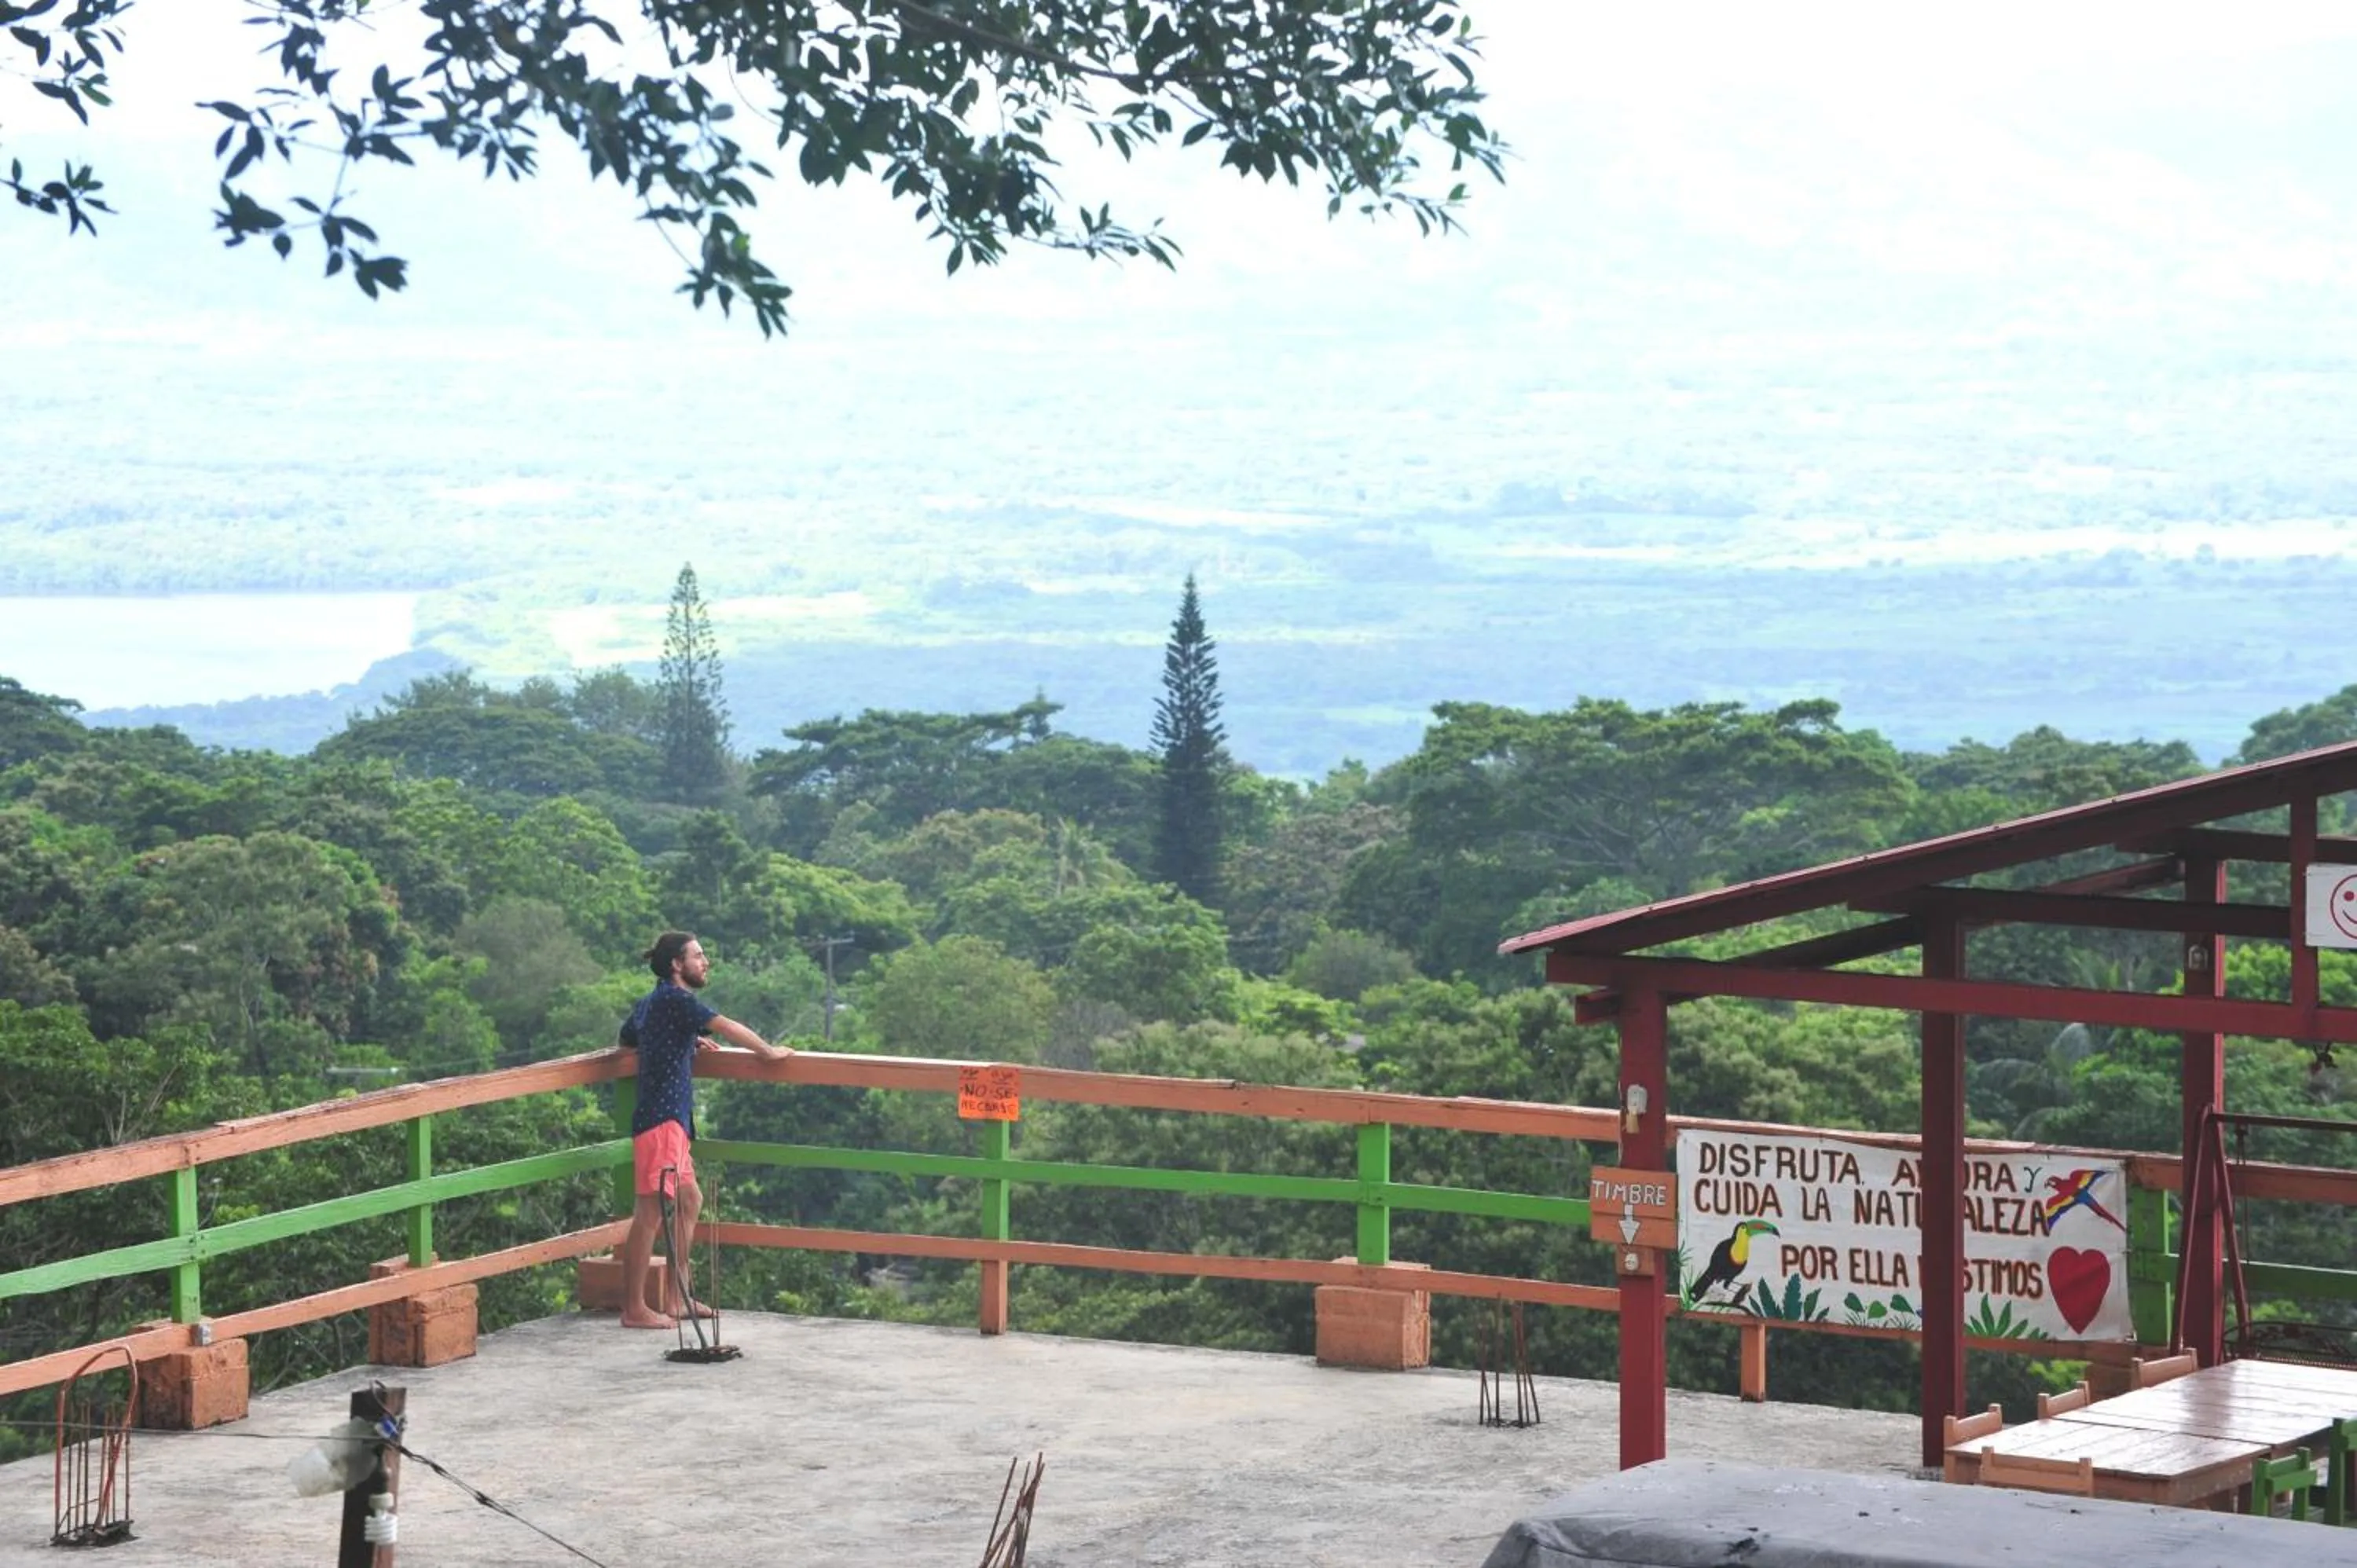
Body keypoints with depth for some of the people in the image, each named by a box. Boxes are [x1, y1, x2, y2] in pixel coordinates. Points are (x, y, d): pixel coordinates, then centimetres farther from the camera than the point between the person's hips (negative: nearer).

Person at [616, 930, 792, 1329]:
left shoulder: (650, 1003, 17)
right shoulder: (676, 1000, -11)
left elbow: (627, 1039, 34)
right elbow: (729, 1029, -13)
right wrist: (770, 1051, 2)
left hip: (670, 1120, 11)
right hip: (661, 1119, -11)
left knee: (689, 1200, 18)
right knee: (651, 1212, -10)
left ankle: (679, 1297, 22)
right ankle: (634, 1310, -9)